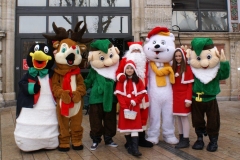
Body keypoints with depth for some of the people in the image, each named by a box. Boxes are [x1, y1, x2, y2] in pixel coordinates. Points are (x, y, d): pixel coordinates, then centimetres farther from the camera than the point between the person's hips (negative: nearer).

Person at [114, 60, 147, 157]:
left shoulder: (138, 80, 6)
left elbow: (142, 93, 1)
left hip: (135, 107, 0)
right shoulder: (121, 81, 1)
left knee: (135, 126, -4)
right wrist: (124, 107, -14)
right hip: (124, 107, 0)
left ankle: (135, 148, -6)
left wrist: (135, 101, -16)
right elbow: (119, 94, -6)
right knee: (126, 126, 7)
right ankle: (129, 146, 20)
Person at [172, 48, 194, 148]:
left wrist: (188, 99, -15)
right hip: (175, 97, 6)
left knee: (184, 117, -2)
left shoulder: (188, 68, -8)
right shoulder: (173, 68, 11)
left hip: (184, 97, -6)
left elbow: (190, 85, -10)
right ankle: (181, 138, 20)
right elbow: (172, 84, 12)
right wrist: (172, 96, 4)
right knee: (178, 118, 10)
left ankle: (186, 140, 5)